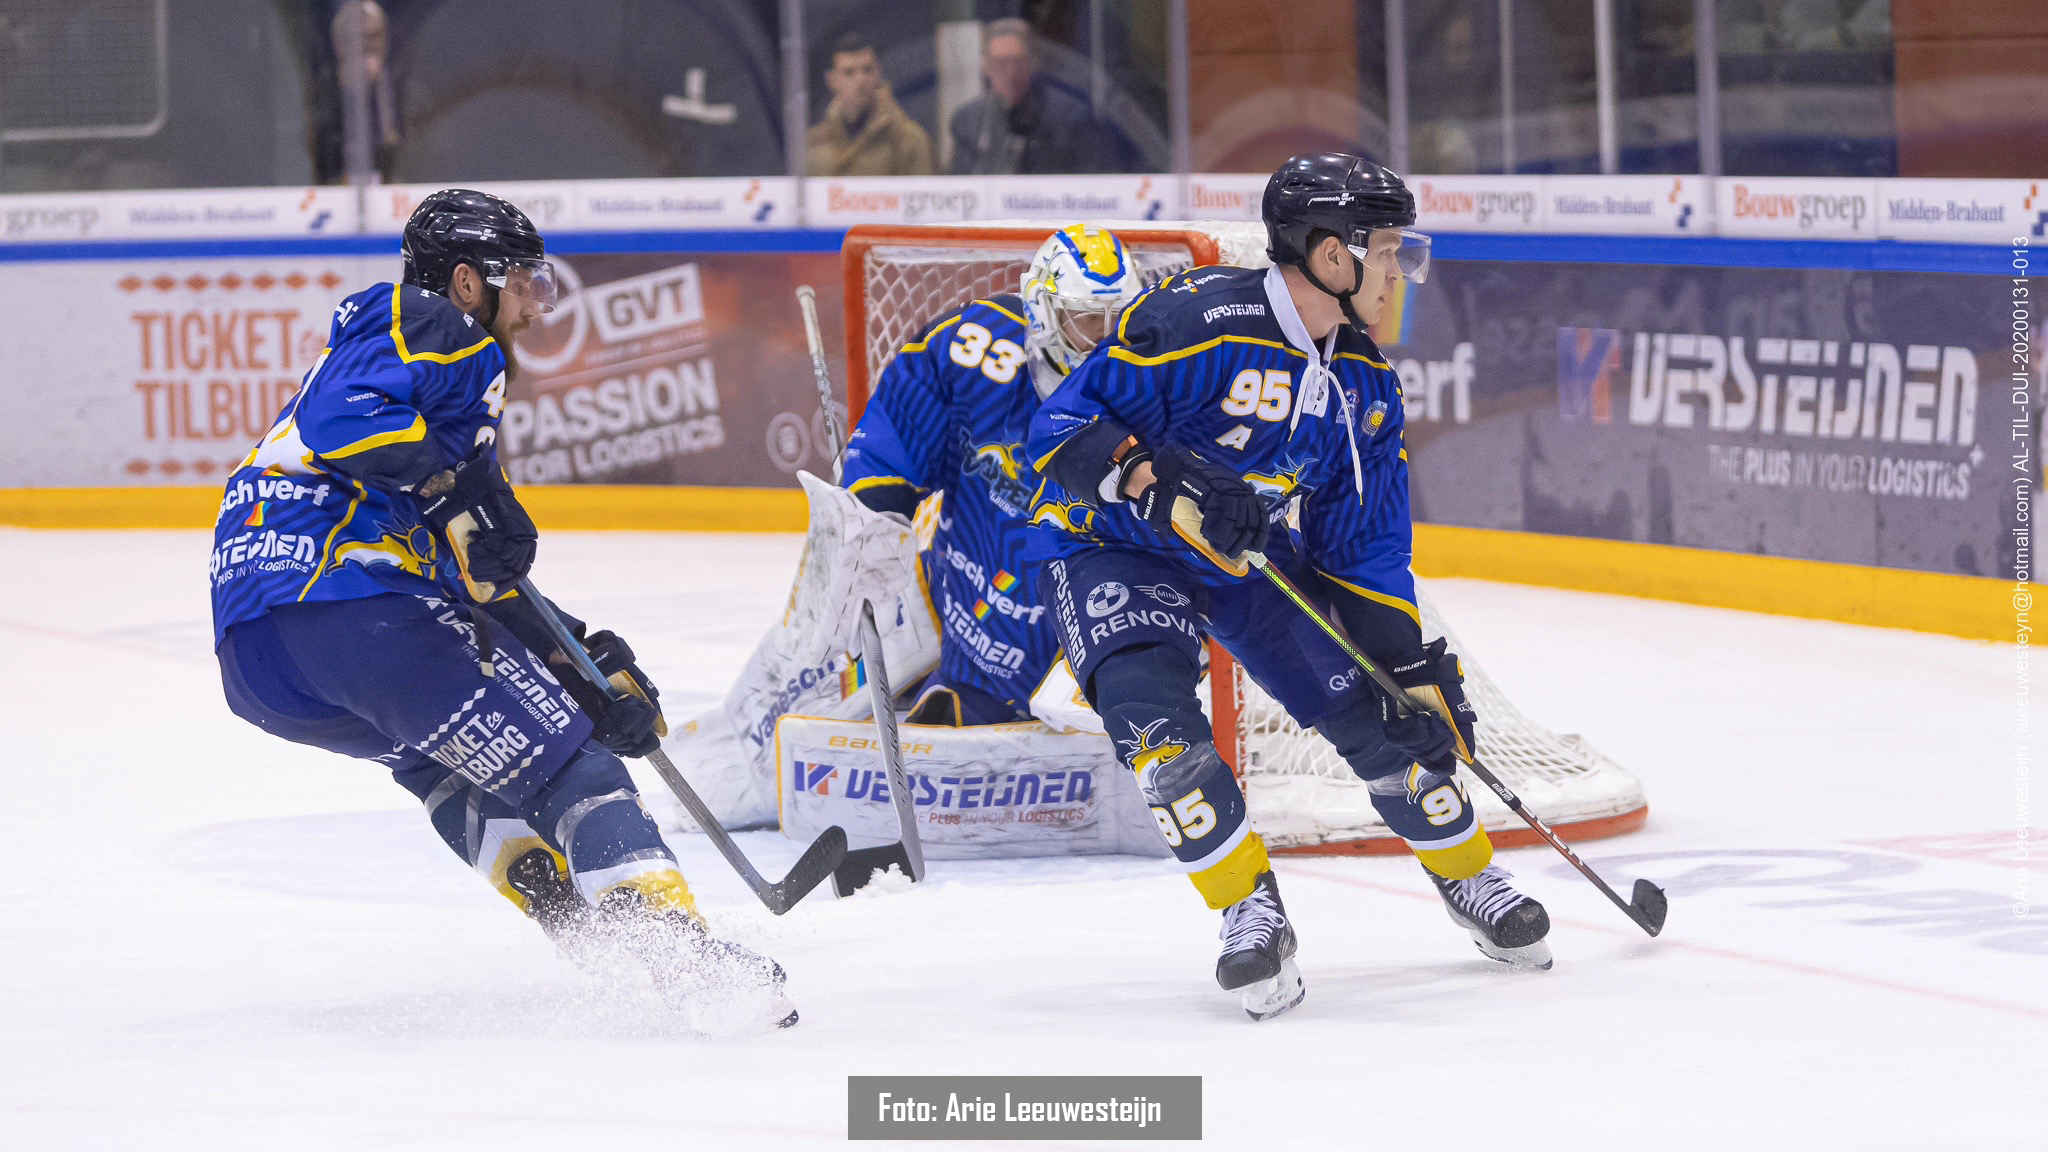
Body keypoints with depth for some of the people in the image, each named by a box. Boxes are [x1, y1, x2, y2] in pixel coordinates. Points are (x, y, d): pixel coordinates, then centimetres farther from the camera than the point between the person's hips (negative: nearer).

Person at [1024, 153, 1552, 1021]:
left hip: (1254, 555, 6)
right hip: (1114, 549, -6)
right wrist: (1162, 487, -40)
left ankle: (1472, 882, 22)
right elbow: (1063, 427, -27)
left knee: (1377, 711, -1)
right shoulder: (1196, 323, -28)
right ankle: (1252, 914, -16)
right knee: (1151, 713, -29)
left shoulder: (1364, 384, -4)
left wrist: (1414, 665, -4)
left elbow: (1366, 546, 3)